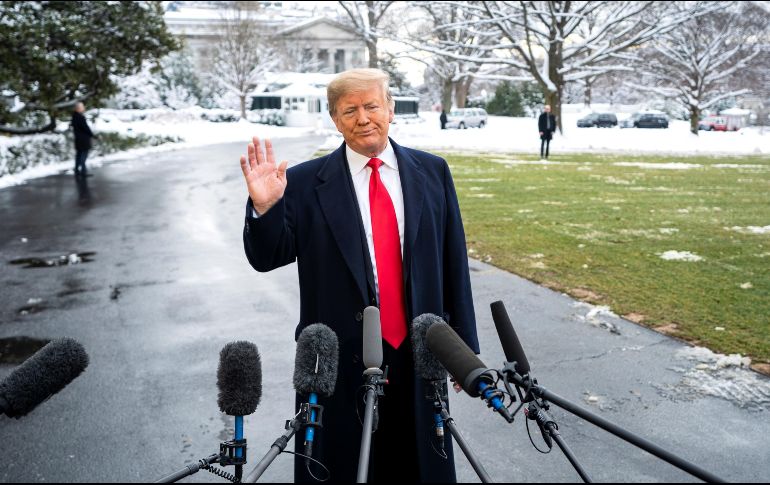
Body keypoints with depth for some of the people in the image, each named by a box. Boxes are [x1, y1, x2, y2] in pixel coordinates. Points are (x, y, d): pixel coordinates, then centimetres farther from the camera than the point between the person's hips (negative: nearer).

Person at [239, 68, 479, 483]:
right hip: (342, 359, -2)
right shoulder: (305, 183, -4)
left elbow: (454, 264, 5)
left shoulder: (433, 172, 3)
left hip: (420, 354, 2)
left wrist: (465, 348, 6)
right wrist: (264, 207, -23)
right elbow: (267, 258, -3)